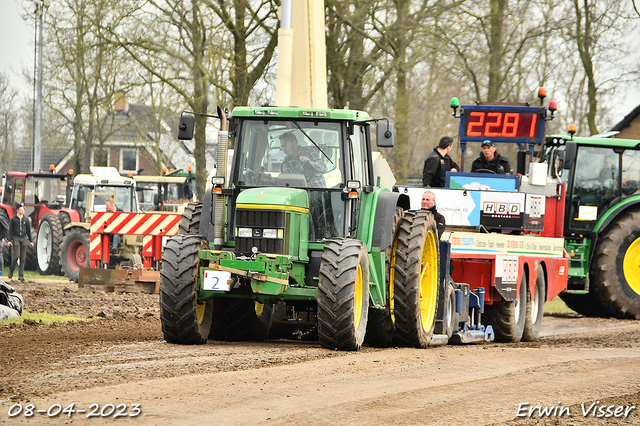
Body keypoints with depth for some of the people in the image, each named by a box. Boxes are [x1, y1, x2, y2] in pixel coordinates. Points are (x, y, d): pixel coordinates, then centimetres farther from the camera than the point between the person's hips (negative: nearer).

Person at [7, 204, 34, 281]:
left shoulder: (26, 219, 11)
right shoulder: (13, 219, 3)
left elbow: (28, 231, 15)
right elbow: (10, 230, 1)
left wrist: (31, 241, 11)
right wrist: (9, 240, -8)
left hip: (24, 239, 3)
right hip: (16, 238, -3)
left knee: (23, 258, 0)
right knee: (16, 255, -14)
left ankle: (21, 275, 1)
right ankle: (11, 271, 7)